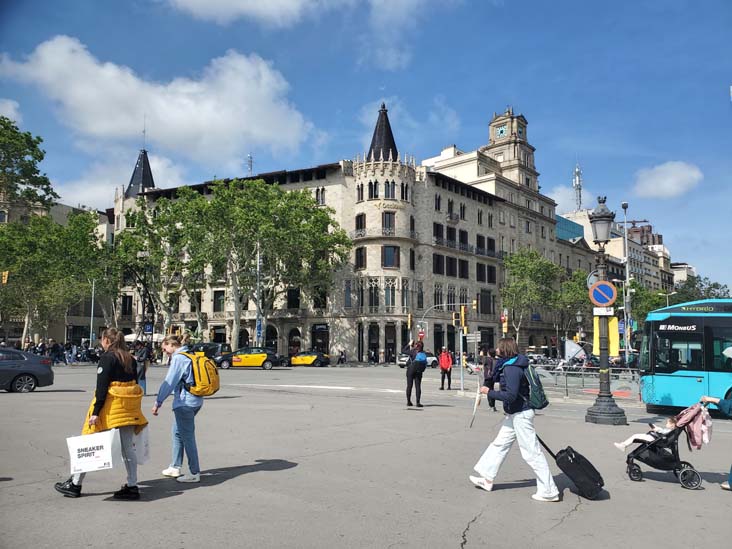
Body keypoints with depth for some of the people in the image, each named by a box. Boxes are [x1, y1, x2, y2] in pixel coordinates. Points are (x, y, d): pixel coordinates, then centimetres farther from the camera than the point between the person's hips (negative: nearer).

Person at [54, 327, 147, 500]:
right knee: (128, 446, 8)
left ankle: (75, 484, 18)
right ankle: (132, 487, 9)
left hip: (110, 404, -6)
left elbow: (102, 386, -16)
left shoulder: (107, 358, -9)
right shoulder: (130, 358, 10)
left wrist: (96, 412, -16)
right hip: (128, 406, 6)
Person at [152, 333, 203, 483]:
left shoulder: (178, 358, -13)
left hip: (185, 402, -10)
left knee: (187, 437, -1)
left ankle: (194, 473, 6)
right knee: (177, 432, 21)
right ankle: (175, 467, 29)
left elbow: (169, 382, -17)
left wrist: (158, 402, -12)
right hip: (195, 400, 10)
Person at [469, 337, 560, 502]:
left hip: (520, 415, -11)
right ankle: (487, 479, 28)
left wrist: (489, 392, -19)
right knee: (500, 444, 17)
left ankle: (549, 491, 4)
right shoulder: (508, 366, 9)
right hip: (514, 414, 11)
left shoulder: (512, 369, -22)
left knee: (532, 453, -4)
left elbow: (510, 395, -28)